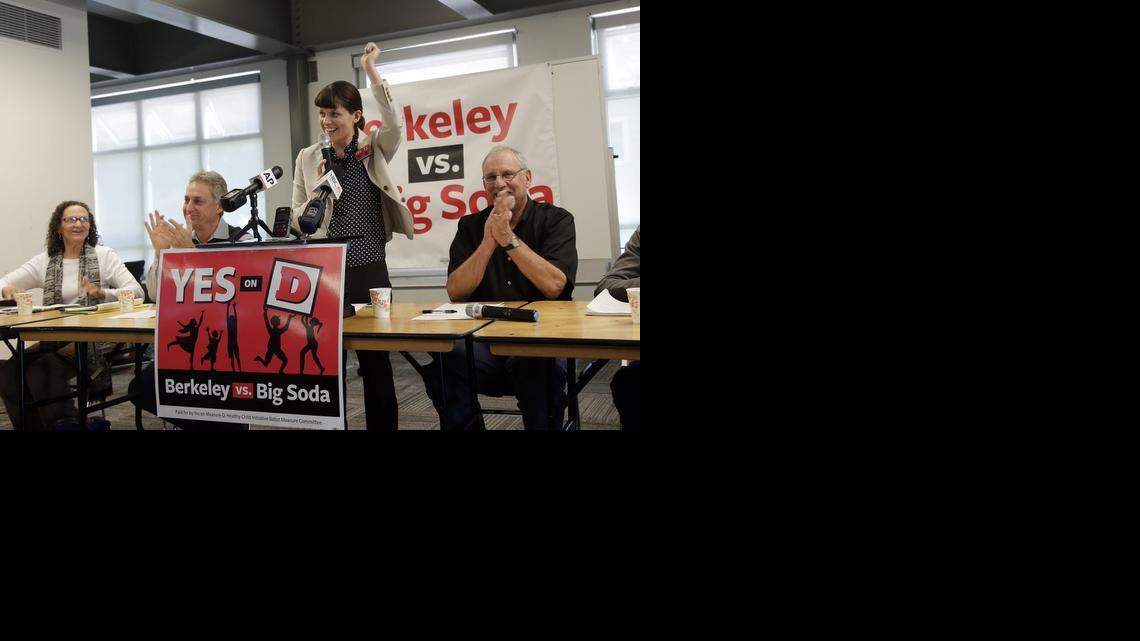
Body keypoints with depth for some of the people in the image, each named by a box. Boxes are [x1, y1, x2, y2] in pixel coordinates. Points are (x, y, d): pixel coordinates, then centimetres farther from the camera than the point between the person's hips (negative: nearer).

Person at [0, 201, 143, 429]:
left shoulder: (104, 255, 4)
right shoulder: (45, 260, 15)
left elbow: (137, 291, -8)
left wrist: (103, 293, -25)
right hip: (54, 339, 4)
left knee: (42, 370, -28)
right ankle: (32, 426, -3)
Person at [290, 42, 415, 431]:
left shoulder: (374, 151, 4)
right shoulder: (308, 158, 8)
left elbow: (394, 124, -18)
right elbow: (298, 221, 8)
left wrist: (370, 70, -19)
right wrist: (319, 188, -10)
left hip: (368, 269, -2)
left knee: (376, 362, 5)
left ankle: (383, 426, 17)